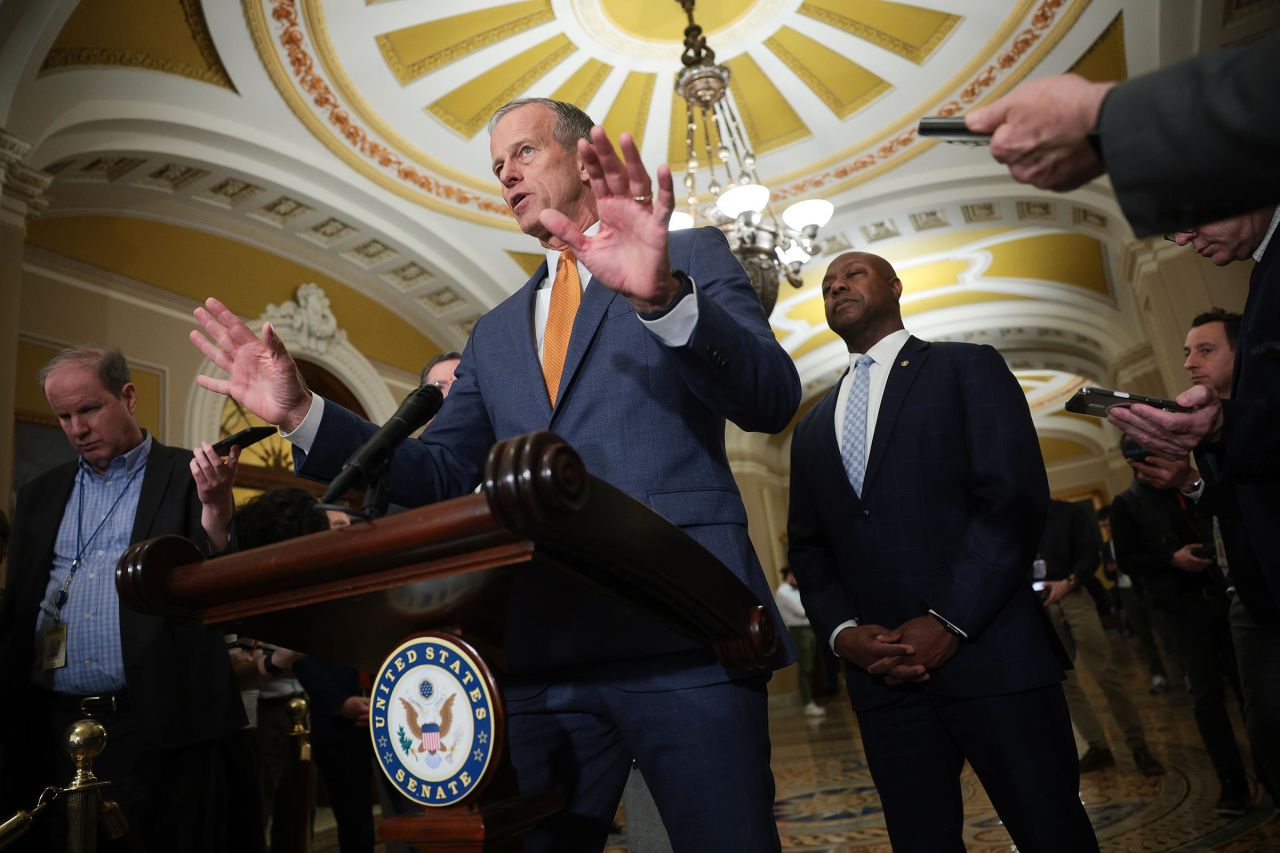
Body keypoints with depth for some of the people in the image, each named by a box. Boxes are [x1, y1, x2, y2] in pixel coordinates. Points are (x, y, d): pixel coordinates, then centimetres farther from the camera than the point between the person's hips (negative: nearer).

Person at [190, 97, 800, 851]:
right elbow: (439, 477, 15)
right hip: (543, 655, 5)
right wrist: (302, 414, 2)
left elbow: (773, 399, -9)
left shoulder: (694, 257, 7)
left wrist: (664, 295, -27)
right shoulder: (494, 334, 21)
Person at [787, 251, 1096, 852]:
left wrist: (949, 621, -14)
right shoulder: (813, 426, 19)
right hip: (879, 669, 4)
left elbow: (1015, 497, -7)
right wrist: (843, 633, -3)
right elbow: (807, 547, 15)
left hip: (988, 653, -3)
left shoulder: (967, 368, 5)